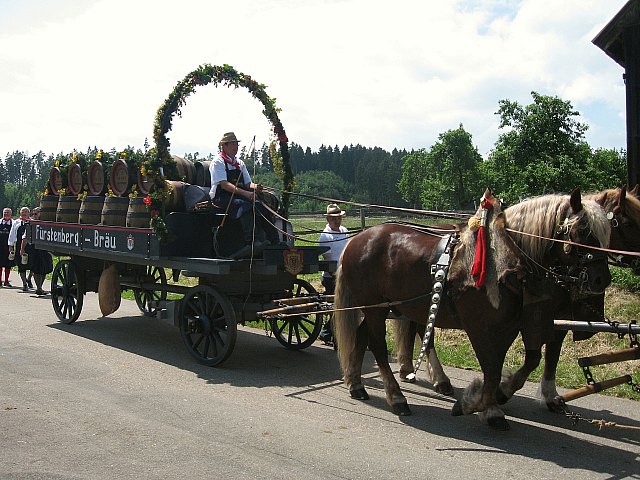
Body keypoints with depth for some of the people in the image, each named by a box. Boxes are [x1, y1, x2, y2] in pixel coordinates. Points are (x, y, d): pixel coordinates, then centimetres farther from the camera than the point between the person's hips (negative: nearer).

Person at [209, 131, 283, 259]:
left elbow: (248, 183, 18)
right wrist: (245, 193, -26)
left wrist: (255, 187, -9)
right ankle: (252, 241, -46)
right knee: (245, 206, -35)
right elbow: (224, 184, -15)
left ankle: (274, 241, -27)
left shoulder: (239, 163, 20)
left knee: (259, 205, -22)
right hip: (221, 197, -6)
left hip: (240, 196, 6)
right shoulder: (218, 162, -2)